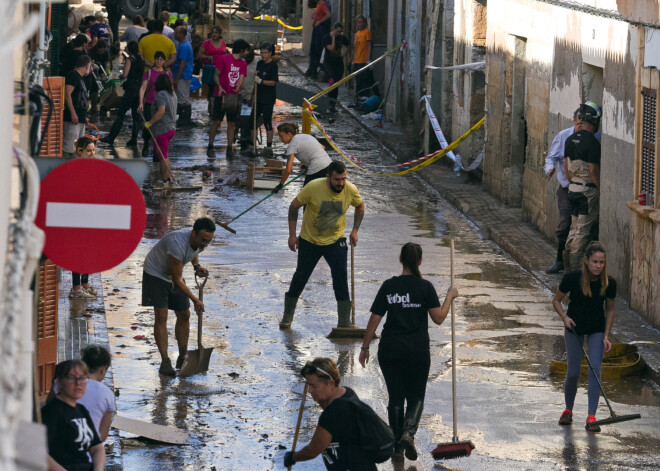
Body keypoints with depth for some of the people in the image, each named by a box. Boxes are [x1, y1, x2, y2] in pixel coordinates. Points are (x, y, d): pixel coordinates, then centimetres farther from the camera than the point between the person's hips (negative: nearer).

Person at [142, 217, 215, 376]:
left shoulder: (200, 241, -15)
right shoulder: (178, 243, -39)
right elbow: (176, 280, -31)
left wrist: (197, 265, -8)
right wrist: (195, 300, -28)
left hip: (173, 274, 7)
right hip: (155, 273, -7)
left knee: (184, 315, 6)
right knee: (161, 316, -15)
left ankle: (182, 358, 16)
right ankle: (165, 361, -14)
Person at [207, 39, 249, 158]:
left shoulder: (243, 64, 13)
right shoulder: (224, 59, -3)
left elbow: (241, 79, 4)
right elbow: (216, 75, -4)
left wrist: (237, 88, -18)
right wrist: (219, 87, -22)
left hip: (233, 96, 5)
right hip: (221, 95, -5)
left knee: (232, 123, 2)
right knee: (216, 121, -7)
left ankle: (230, 148, 5)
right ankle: (210, 147, -1)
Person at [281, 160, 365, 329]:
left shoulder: (351, 190, -15)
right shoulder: (313, 187, -24)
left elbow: (360, 206, 8)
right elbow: (294, 206, -10)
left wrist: (355, 231, 0)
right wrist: (292, 235, -10)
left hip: (335, 241, 1)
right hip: (309, 240, -1)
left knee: (341, 278, -12)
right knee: (300, 277, 10)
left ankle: (344, 323, -4)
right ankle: (287, 317, 30)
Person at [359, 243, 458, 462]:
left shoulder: (388, 286, 0)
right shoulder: (425, 287, -6)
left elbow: (374, 320, 0)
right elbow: (438, 318, -6)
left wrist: (365, 347, 9)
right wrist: (450, 297, 9)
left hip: (389, 351, 2)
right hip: (417, 351, -2)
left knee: (395, 397, 11)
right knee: (416, 396, 12)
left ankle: (397, 448, 13)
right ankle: (408, 432, -15)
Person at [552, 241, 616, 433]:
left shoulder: (609, 283, -15)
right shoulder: (572, 278, -20)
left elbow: (610, 310, 0)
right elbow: (556, 300, -6)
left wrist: (606, 336, -5)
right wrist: (564, 317, -23)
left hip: (597, 330, 1)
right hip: (574, 328, -1)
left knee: (595, 370, -12)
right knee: (573, 373, 1)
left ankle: (591, 417, -10)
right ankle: (568, 410, 26)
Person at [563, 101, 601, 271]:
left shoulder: (570, 139, 7)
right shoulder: (592, 142, -17)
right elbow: (593, 170, -17)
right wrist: (601, 190, -9)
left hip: (573, 188, 8)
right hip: (588, 190, -8)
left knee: (575, 227, 15)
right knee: (584, 230, -3)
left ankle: (568, 263, 16)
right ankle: (575, 267, -3)